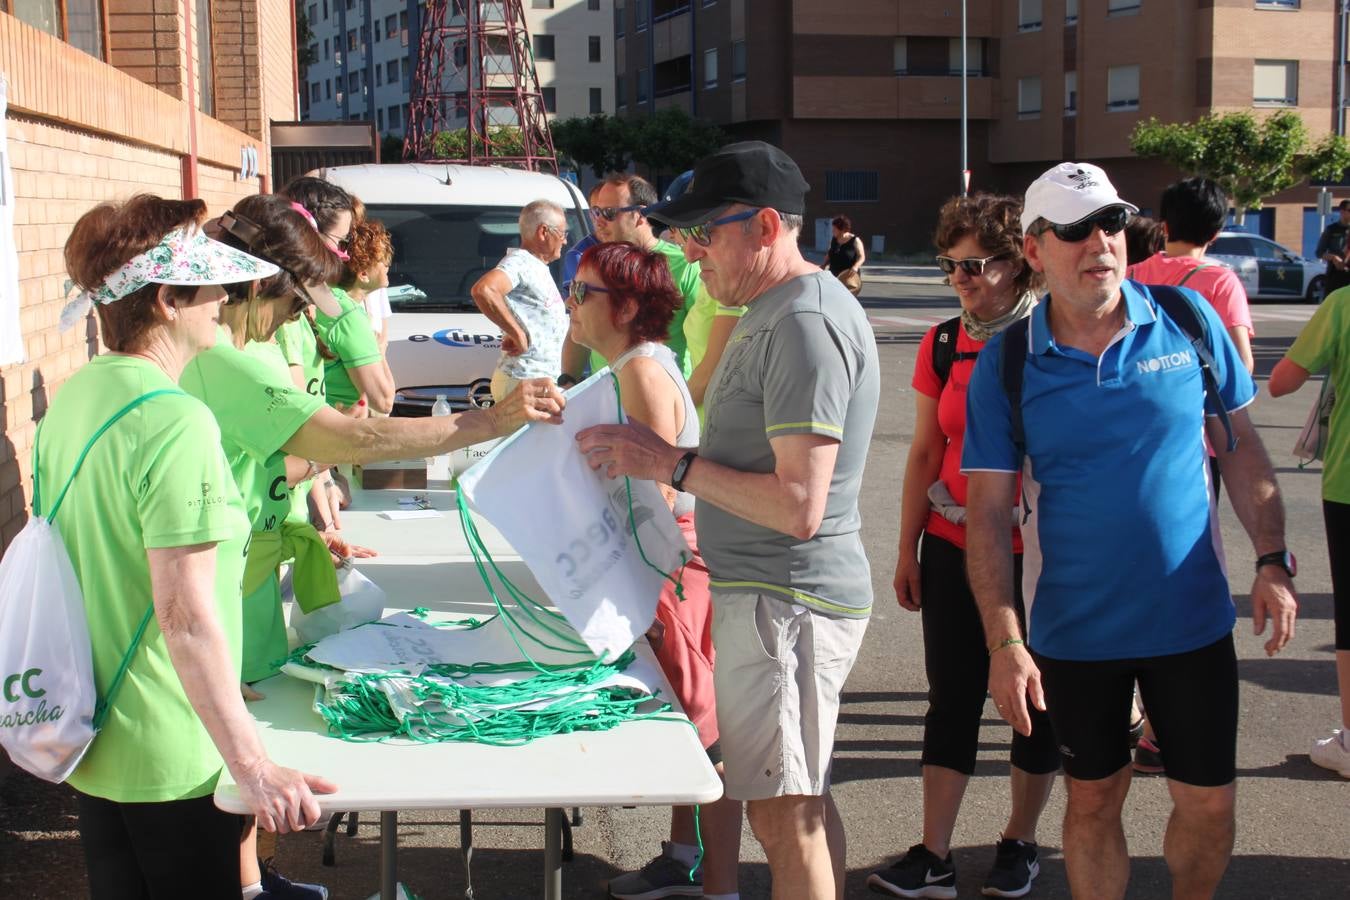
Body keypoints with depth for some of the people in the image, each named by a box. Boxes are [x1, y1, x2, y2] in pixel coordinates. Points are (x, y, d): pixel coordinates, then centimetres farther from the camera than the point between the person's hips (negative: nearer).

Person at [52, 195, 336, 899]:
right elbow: (186, 614, -28)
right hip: (172, 759, -8)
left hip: (91, 739, 9)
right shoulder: (177, 422, -23)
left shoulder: (73, 398, 5)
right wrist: (252, 766, -28)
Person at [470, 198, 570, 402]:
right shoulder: (519, 261, -13)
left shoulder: (537, 267, 19)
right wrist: (518, 334, -25)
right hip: (523, 380, -10)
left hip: (545, 377, 10)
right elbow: (482, 290, -32)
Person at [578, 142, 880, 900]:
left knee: (782, 810, -3)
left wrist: (671, 463, -18)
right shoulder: (777, 312, 13)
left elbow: (797, 506, -25)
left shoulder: (804, 323, -20)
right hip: (775, 591, 10)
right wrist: (671, 461, 10)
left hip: (785, 601, -10)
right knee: (805, 799, 19)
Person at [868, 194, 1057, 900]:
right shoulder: (941, 346, 4)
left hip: (1034, 553, -3)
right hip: (953, 548, 3)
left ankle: (1019, 843, 26)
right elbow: (925, 454, 9)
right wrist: (908, 550, 8)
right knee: (952, 700, 6)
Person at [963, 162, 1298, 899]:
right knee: (1093, 801, 12)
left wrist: (1272, 562, -3)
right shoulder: (1006, 364, -7)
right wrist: (1004, 643, -14)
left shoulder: (1188, 319, -3)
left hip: (1193, 618, 1)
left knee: (1209, 802, 10)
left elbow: (1242, 450, 5)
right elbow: (987, 514, -8)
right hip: (1073, 631, -1)